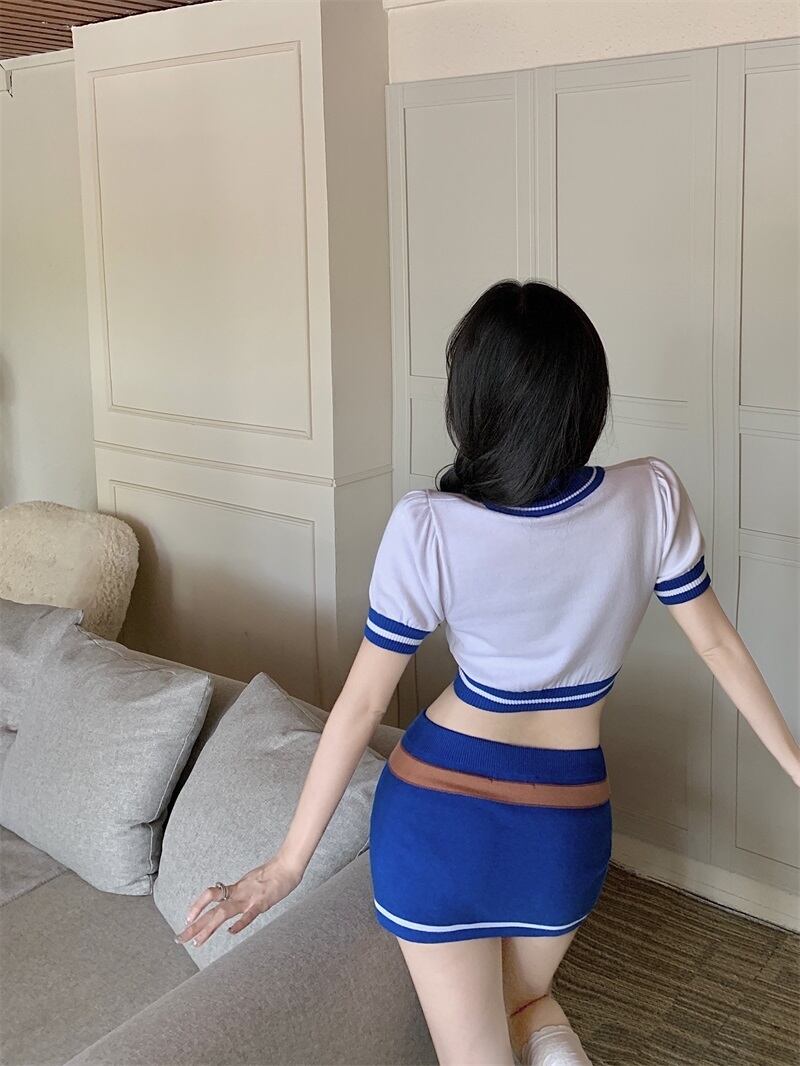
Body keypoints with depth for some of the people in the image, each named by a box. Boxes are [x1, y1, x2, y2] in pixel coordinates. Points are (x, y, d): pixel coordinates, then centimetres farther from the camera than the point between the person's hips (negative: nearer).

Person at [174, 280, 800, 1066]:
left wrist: (289, 861, -2)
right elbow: (719, 646, -1)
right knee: (525, 1002, 29)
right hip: (568, 824, 3)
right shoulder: (653, 496, -13)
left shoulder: (427, 528, -19)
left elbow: (362, 703, -13)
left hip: (439, 816, -2)